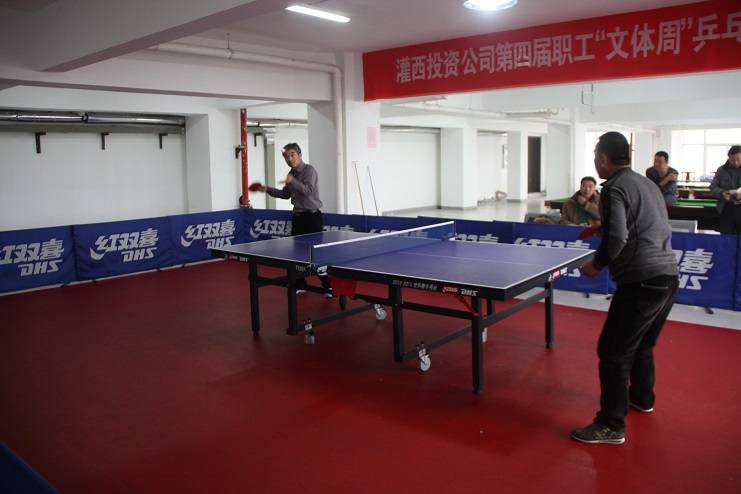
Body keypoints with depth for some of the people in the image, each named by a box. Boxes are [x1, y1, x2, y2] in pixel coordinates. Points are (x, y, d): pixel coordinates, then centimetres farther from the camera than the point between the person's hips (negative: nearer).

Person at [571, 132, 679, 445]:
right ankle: (642, 398, 45)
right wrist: (604, 227, 23)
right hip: (669, 277, 10)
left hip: (641, 281, -10)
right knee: (642, 345, 27)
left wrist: (597, 263, -6)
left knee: (613, 352, -3)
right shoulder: (647, 184, 17)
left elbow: (617, 237, -22)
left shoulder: (615, 188, -10)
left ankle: (611, 426, 2)